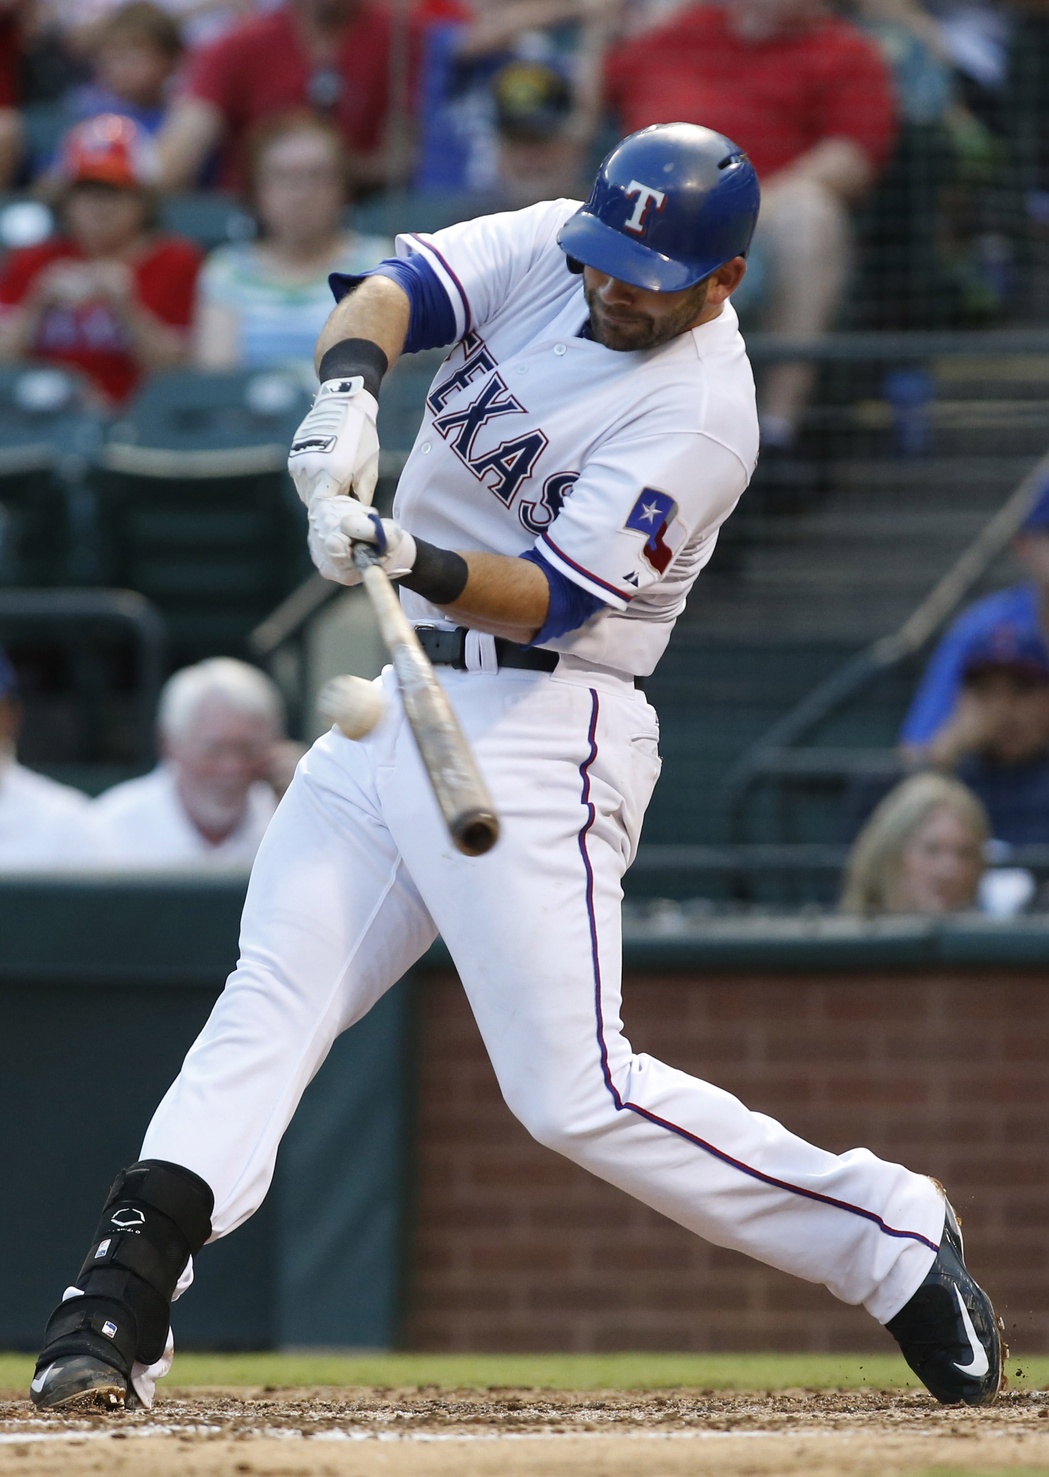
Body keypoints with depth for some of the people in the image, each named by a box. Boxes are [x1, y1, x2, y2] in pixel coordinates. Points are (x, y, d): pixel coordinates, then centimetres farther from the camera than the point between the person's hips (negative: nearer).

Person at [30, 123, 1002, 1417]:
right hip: (399, 699, 7)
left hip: (536, 730, -7)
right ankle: (115, 1315, -6)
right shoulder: (549, 250, 3)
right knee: (269, 1005, -1)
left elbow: (551, 599, -23)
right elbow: (395, 291, -11)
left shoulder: (700, 414, -17)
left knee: (576, 1093, -11)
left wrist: (413, 560, -40)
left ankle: (895, 1247, 0)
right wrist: (349, 389, -32)